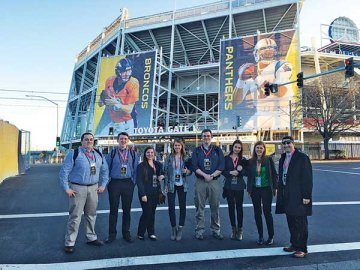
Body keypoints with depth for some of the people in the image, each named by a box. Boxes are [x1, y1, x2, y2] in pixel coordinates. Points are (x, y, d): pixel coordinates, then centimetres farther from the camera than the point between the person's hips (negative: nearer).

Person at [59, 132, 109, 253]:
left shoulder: (98, 155, 9)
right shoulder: (74, 154, -7)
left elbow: (105, 171, 16)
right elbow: (64, 172, -8)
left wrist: (102, 185, 8)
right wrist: (66, 188, -11)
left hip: (93, 188, 5)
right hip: (77, 188, -5)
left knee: (91, 215, 15)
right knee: (75, 216, -1)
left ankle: (91, 238, 31)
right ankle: (69, 243, 13)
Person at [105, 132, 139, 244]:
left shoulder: (133, 154, 6)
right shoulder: (112, 153, 2)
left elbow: (135, 170, 8)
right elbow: (106, 169, 5)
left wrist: (133, 182, 2)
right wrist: (108, 183, 0)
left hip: (128, 183, 2)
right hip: (114, 183, -1)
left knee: (127, 209, 9)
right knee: (113, 209, 4)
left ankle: (126, 233, 23)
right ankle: (112, 234, 17)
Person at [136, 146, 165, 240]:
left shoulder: (158, 164, 9)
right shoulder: (141, 166, -6)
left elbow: (162, 173, 22)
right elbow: (139, 181, -9)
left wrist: (162, 176, -3)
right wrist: (143, 194, -15)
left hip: (155, 193, 4)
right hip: (145, 193, -4)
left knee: (152, 213, 10)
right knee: (146, 212, -2)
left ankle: (151, 233, 23)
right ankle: (140, 233, 17)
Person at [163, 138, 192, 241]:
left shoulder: (185, 157, 2)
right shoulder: (169, 157, 1)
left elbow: (190, 170, 7)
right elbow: (165, 171, 2)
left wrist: (187, 171, -17)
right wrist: (166, 185, -3)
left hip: (182, 185, 0)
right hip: (171, 185, 0)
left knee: (182, 206, 4)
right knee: (171, 207, 2)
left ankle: (180, 229, 18)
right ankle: (173, 228, 18)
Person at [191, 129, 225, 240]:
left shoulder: (217, 150, 9)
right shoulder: (197, 151, 9)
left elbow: (221, 166, 1)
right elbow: (194, 166, -1)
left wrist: (212, 175, -12)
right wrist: (205, 175, -14)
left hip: (214, 181, 0)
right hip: (200, 182, 0)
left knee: (215, 207, 5)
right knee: (200, 207, 3)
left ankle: (216, 230, 17)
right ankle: (199, 230, 12)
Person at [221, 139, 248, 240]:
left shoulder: (243, 159, 4)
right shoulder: (226, 158, 3)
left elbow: (247, 173, 3)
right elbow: (222, 171, 1)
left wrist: (241, 170, -16)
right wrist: (231, 172, -14)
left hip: (239, 186, 0)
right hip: (229, 186, 1)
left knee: (239, 207, 2)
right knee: (231, 207, 7)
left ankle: (240, 230, 14)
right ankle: (233, 229, 21)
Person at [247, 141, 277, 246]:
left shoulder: (269, 160, -2)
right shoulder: (251, 161, 5)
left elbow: (274, 174, 0)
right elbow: (249, 176, 9)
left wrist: (275, 187, -4)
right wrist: (249, 189, 6)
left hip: (266, 189, -3)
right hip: (255, 190, 3)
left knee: (267, 212, 0)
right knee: (257, 213, 8)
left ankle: (271, 236, 15)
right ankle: (260, 236, 21)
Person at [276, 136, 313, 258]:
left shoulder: (302, 157, -9)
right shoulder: (283, 159, 12)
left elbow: (307, 178, -13)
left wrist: (306, 195, -17)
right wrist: (281, 193, 12)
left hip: (298, 196, -7)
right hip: (287, 196, 7)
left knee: (300, 223, 1)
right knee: (291, 222, 16)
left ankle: (302, 249, 12)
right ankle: (294, 244, 29)